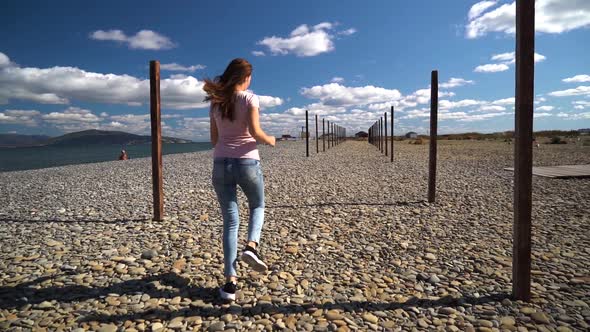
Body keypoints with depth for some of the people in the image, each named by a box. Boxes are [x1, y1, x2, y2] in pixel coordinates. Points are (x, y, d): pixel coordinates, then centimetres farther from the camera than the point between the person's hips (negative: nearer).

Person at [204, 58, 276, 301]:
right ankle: (252, 246, -4)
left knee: (230, 222, 7)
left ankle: (231, 282, 4)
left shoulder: (216, 103, 11)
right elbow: (255, 132, -14)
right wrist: (270, 140, 5)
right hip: (247, 162, -3)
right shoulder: (250, 98, -3)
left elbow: (214, 139, 13)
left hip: (221, 164, 4)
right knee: (258, 206, 23)